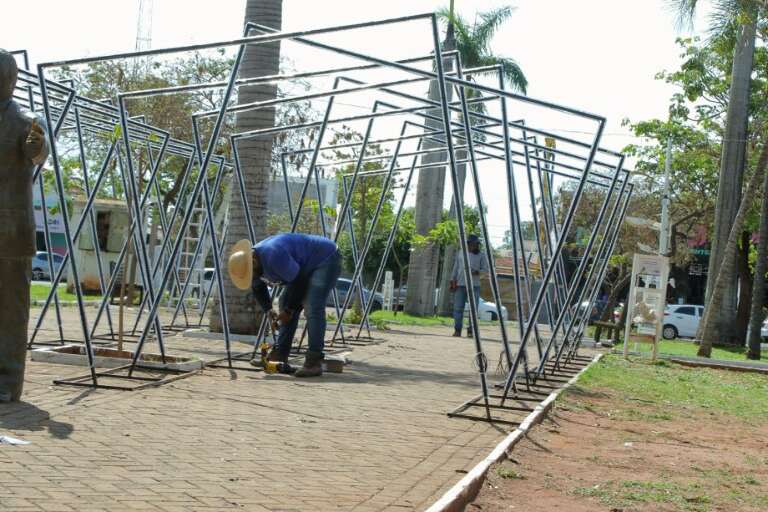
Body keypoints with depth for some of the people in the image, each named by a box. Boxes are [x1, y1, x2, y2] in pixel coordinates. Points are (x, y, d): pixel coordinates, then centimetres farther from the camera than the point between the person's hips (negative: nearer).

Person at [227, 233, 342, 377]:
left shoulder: (273, 256, -35)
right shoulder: (250, 263, -5)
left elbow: (299, 281, -25)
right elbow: (258, 288, 14)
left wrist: (289, 310, -14)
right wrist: (268, 310, 1)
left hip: (326, 259, -10)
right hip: (305, 267, 10)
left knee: (312, 308, -21)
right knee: (286, 303, 3)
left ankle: (314, 363, -21)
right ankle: (280, 356, 5)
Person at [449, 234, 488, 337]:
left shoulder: (481, 256, 9)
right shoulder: (460, 254, 14)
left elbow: (486, 269, 5)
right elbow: (455, 269, 15)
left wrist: (477, 272, -14)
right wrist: (452, 281, 6)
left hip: (474, 285, -1)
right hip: (460, 284, 1)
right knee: (458, 308, -3)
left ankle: (470, 331, -4)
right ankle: (457, 330, 0)